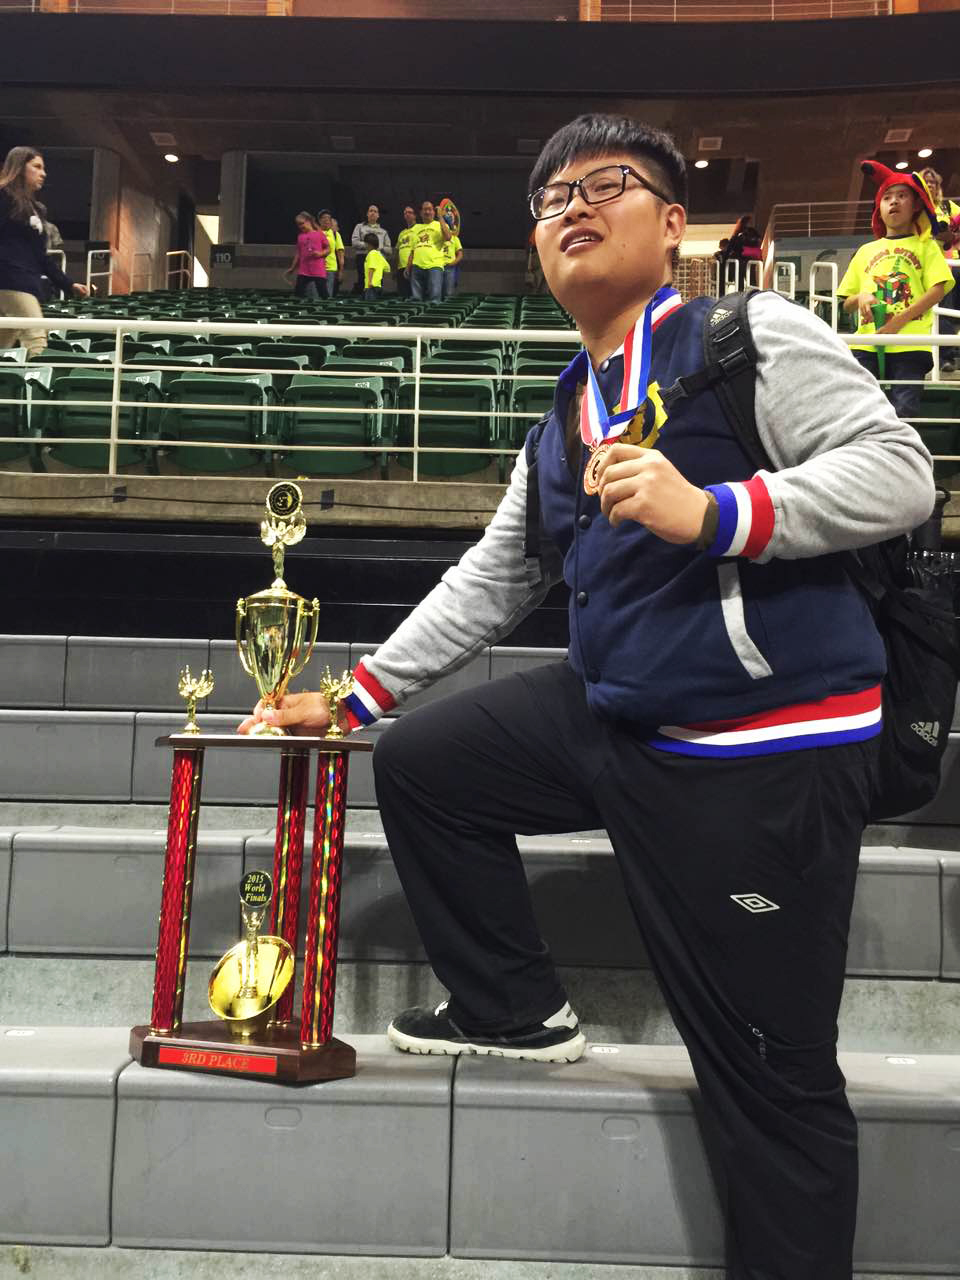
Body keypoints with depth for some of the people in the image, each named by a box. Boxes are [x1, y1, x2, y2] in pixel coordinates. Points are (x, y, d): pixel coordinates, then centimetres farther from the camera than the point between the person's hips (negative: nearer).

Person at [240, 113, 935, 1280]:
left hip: (768, 754, -7)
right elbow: (488, 583, 20)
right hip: (615, 720, 8)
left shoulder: (750, 338, -5)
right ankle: (515, 1010, 24)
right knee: (420, 762, 13)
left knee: (771, 1074, -2)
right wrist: (357, 696, 20)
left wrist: (711, 514, -28)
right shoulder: (561, 427, 16)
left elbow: (899, 470, -14)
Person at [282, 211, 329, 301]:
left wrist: (321, 253, -13)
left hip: (318, 272, -3)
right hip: (303, 272, 3)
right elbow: (297, 253, 18)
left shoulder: (320, 234, 3)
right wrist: (292, 268, 18)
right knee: (298, 293, -1)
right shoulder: (300, 237, 13)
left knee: (323, 294, -4)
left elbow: (328, 249, 7)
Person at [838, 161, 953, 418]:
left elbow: (938, 289, 1)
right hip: (867, 343, 2)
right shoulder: (866, 251, 24)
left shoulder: (925, 245, 16)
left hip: (910, 342, -2)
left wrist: (899, 321, -12)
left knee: (903, 413, -16)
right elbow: (846, 303, 24)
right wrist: (861, 297, -3)